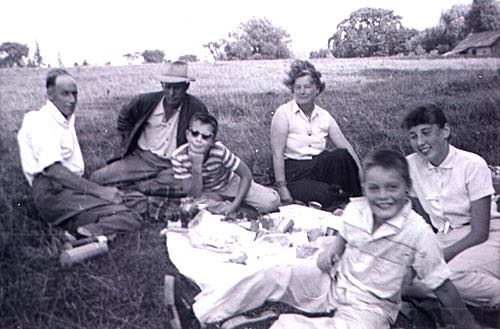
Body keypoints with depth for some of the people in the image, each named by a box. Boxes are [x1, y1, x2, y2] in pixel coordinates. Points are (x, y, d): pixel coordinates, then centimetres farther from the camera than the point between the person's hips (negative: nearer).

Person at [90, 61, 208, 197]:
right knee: (97, 178, -15)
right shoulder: (145, 101, -1)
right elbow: (124, 119, 20)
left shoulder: (197, 109, -7)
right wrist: (128, 146, 11)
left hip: (174, 166, -1)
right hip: (142, 157, 1)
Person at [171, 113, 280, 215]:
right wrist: (197, 166, -42)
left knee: (272, 202, -17)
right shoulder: (178, 156, -28)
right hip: (205, 192, 2)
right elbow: (194, 195, -27)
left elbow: (246, 175, -20)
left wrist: (234, 205, -28)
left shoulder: (220, 151, -32)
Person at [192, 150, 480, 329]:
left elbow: (443, 286, -12)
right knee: (275, 275, -14)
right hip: (334, 279, 4)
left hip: (368, 306, -4)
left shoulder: (419, 233, -21)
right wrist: (333, 246, -5)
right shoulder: (355, 209, -8)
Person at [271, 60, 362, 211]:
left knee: (341, 155, -28)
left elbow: (345, 146, 4)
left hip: (320, 167, 5)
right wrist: (282, 188, -17)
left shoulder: (324, 116, 10)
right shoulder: (284, 113, -4)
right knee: (327, 196, -32)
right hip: (294, 174, -4)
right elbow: (277, 153, -11)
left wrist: (361, 173, -9)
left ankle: (355, 201, -12)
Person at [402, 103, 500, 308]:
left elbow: (480, 233, -15)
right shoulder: (411, 165, -4)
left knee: (450, 274, -34)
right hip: (443, 239, 4)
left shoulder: (473, 165, -16)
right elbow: (423, 220, 5)